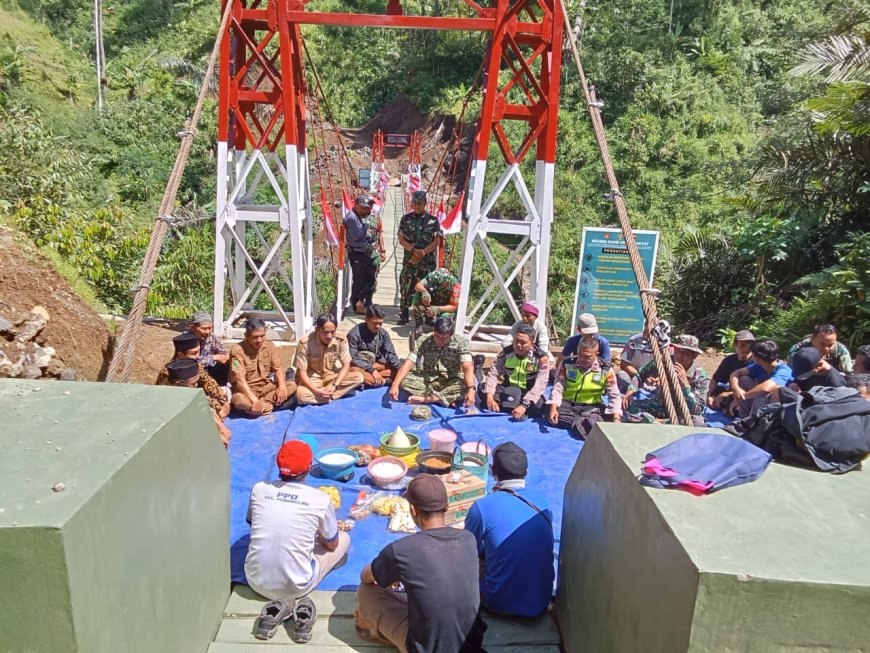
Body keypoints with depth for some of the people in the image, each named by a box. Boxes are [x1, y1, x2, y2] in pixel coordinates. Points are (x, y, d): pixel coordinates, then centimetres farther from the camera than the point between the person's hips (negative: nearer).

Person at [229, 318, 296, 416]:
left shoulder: (269, 346, -1)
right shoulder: (237, 350, -18)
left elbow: (277, 368, 0)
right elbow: (239, 379, -26)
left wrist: (282, 386, -22)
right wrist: (254, 400, -37)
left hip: (266, 387, 6)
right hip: (246, 390, -5)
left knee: (292, 386, -17)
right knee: (239, 401, -39)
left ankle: (261, 405, -23)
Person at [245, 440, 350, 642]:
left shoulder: (259, 489, -5)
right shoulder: (321, 499, -12)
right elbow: (332, 544, 3)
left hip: (256, 581, 3)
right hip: (296, 586, -3)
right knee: (344, 538, 18)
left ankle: (280, 605, 6)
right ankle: (294, 601, 2)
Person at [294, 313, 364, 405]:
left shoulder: (341, 340, -15)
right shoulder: (305, 343, -22)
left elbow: (346, 365, -11)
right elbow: (302, 371, -19)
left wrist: (335, 386, -26)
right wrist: (315, 390, -33)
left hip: (332, 376, 3)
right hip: (312, 379, -3)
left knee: (359, 377, -22)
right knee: (301, 395, -35)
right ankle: (342, 391, -22)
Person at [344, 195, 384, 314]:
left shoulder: (374, 219, 11)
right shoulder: (351, 218, -10)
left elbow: (379, 235, 20)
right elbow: (356, 236, -19)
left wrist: (382, 250, 15)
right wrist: (366, 225, -14)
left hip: (373, 254, 6)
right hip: (357, 253, -6)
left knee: (372, 280, 9)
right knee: (359, 280, -1)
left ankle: (367, 304, 20)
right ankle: (357, 305, 10)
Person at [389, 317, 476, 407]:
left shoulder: (461, 343, -15)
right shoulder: (424, 341, -12)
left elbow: (468, 367, -27)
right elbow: (408, 363, -19)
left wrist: (471, 390, -45)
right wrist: (395, 385, -33)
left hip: (450, 382, -2)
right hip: (427, 379, 2)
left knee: (465, 385, -35)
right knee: (404, 380, -26)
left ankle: (424, 399, -28)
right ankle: (449, 398, -25)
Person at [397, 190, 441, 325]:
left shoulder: (433, 220, 4)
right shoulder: (406, 219, 6)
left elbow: (436, 241, -1)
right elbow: (401, 239, 1)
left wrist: (423, 252, -13)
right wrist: (414, 250, -16)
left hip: (428, 262, 0)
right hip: (409, 261, 1)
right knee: (406, 288, 1)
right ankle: (403, 315, 11)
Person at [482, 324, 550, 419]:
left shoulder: (541, 358, -15)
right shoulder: (506, 353, -6)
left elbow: (539, 385, -24)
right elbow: (493, 373, -12)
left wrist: (524, 405, -37)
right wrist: (489, 395, -30)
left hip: (527, 395, -3)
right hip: (507, 392, 3)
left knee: (538, 405, -37)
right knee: (482, 389, -20)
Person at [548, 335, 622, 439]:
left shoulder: (605, 370, -7)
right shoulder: (567, 363, -6)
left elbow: (614, 395, -5)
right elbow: (558, 388, -7)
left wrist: (616, 419, -19)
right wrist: (553, 408, -23)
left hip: (591, 407, -2)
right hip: (567, 403, 2)